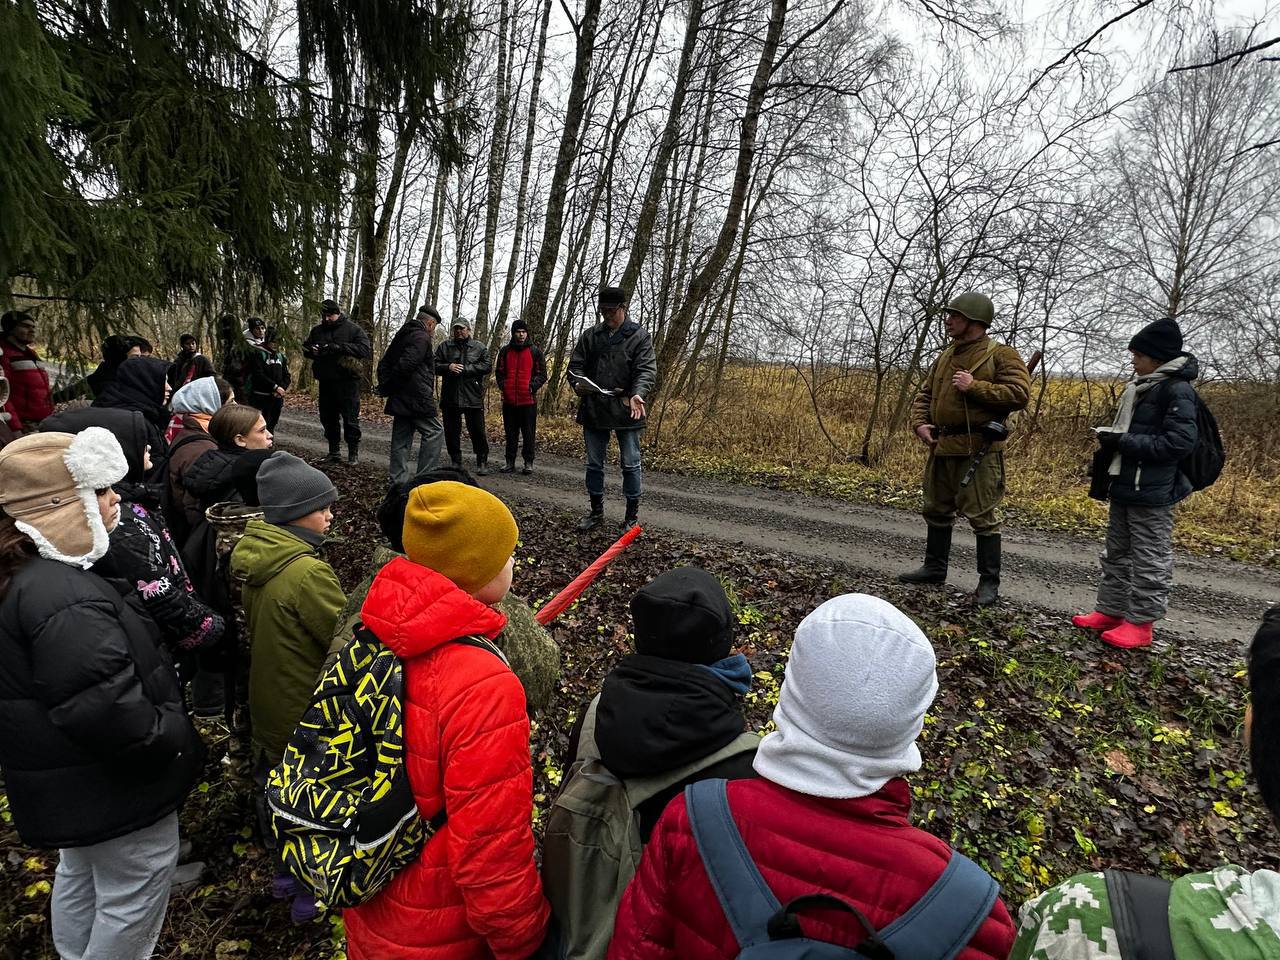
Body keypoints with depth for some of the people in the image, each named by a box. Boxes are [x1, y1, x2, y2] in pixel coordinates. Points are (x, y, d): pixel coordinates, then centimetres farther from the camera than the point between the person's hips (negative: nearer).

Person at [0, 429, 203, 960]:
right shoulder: (65, 598, -32)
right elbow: (102, 706, -35)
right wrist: (172, 739, -20)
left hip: (66, 778, 11)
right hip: (108, 786, -11)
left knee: (79, 873, 29)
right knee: (134, 890, 9)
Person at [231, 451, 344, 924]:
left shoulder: (255, 555, -4)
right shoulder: (308, 573, -31)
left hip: (267, 703, 8)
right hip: (308, 716, -8)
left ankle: (285, 871, 47)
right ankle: (310, 894, 31)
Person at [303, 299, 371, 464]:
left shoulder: (353, 329, -2)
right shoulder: (317, 331, 13)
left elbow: (366, 348, -12)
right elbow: (305, 347, 20)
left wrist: (340, 347, -21)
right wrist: (312, 350, -5)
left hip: (347, 382, -5)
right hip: (326, 382, 5)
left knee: (350, 417, -4)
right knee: (328, 418, 11)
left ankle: (353, 451, 7)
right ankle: (333, 451, 23)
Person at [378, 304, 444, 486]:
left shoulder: (401, 335, 20)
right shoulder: (422, 337, -11)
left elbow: (384, 363, 22)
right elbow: (406, 365, -21)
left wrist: (385, 386, 12)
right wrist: (387, 388, -11)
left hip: (399, 401, 10)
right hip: (417, 398, -9)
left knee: (401, 439, 11)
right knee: (434, 432, -3)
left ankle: (398, 482, 15)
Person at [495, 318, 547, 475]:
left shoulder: (535, 351, 3)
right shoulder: (505, 351, 10)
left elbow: (542, 374, 3)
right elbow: (500, 372, 16)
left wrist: (532, 386, -11)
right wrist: (503, 386, 0)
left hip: (528, 399, -3)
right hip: (509, 399, 3)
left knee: (529, 433, 1)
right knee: (510, 432, 9)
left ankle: (528, 462, 10)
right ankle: (510, 462, 17)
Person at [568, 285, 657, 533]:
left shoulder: (640, 336, -2)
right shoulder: (589, 335, 9)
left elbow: (647, 370, -12)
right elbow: (575, 365, 8)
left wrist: (638, 394, -30)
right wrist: (577, 383, -15)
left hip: (626, 410, -3)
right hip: (593, 409, 4)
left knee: (630, 465, 4)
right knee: (594, 464, 13)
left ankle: (632, 517, 17)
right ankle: (596, 512, 29)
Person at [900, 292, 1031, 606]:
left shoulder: (1001, 355, -6)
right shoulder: (945, 357, 16)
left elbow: (1020, 394, -16)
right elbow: (924, 395, 20)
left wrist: (974, 386, -19)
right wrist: (920, 424, 2)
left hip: (978, 450, -8)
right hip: (941, 447, 8)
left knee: (983, 515, -3)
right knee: (937, 510, 16)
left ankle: (989, 582, 8)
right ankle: (934, 568, 31)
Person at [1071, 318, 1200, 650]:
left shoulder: (1177, 390, -13)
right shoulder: (1140, 388, 12)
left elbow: (1180, 441, -20)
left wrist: (1124, 443, -20)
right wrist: (1111, 441, 3)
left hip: (1152, 493, -9)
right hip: (1124, 488, 9)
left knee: (1150, 560, 2)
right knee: (1117, 554, 15)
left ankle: (1140, 622, 10)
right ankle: (1110, 611, 26)